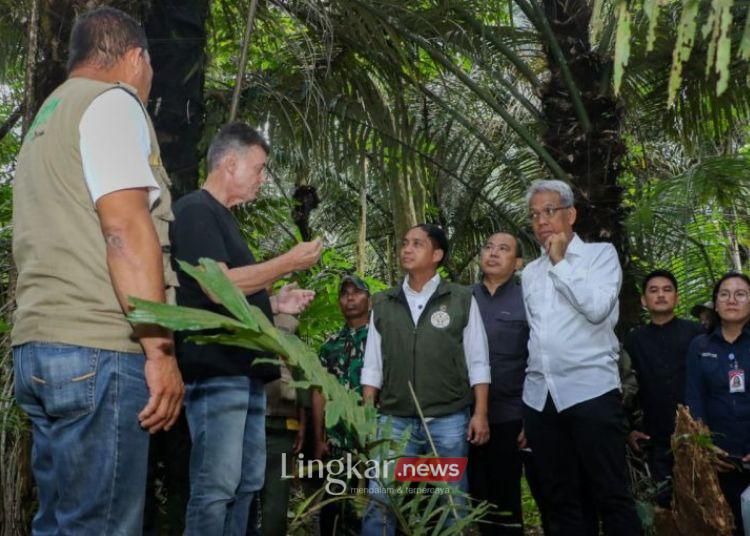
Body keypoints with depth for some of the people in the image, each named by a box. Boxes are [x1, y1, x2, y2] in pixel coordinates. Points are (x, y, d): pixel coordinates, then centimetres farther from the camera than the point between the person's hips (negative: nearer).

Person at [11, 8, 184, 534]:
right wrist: (161, 350, -17)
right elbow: (125, 228, -15)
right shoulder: (113, 102, -4)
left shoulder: (47, 117, 26)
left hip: (41, 345, 9)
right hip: (97, 350, -9)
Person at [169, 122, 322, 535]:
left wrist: (274, 303, 13)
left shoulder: (223, 218, 22)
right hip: (216, 373, -10)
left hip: (244, 373, 10)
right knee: (216, 487, -9)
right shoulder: (195, 210, -8)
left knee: (247, 484, 12)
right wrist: (289, 262, -12)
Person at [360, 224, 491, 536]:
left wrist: (480, 413, -5)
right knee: (380, 502, -2)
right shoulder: (382, 304, 9)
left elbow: (478, 363, 2)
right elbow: (372, 366, 10)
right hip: (394, 420, 2)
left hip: (449, 420, -1)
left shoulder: (462, 300, 3)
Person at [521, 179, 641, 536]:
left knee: (612, 496, -4)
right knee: (560, 499, 10)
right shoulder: (530, 273, 17)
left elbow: (598, 308, -15)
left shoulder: (600, 254, 2)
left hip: (590, 391, -5)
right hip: (539, 397, 5)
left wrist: (560, 262, -7)